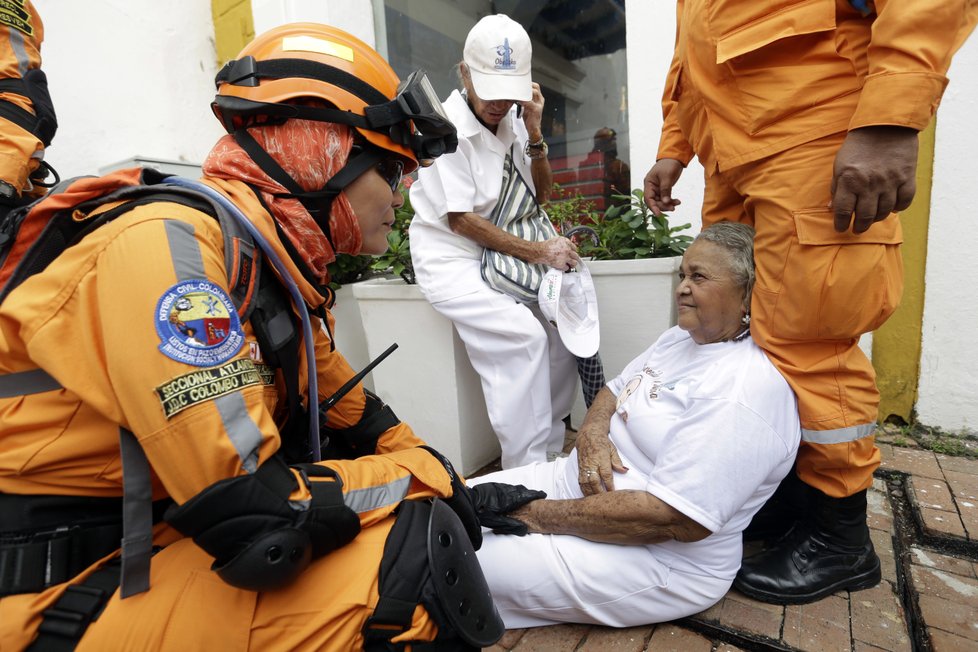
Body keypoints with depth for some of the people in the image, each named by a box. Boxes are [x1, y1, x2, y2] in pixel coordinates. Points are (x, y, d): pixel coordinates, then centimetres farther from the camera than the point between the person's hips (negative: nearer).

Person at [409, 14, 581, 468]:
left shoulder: (512, 121, 5)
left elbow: (539, 195, 8)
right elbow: (461, 220, -18)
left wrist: (534, 133, -7)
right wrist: (538, 253, -19)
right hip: (451, 260, -6)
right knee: (524, 336, -24)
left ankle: (549, 452, 11)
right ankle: (528, 470, -9)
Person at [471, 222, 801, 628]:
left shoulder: (746, 388, -23)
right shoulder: (680, 337, 7)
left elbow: (672, 518, -28)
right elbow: (613, 391, 14)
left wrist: (544, 515, -21)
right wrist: (592, 433, -11)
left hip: (660, 559, -8)